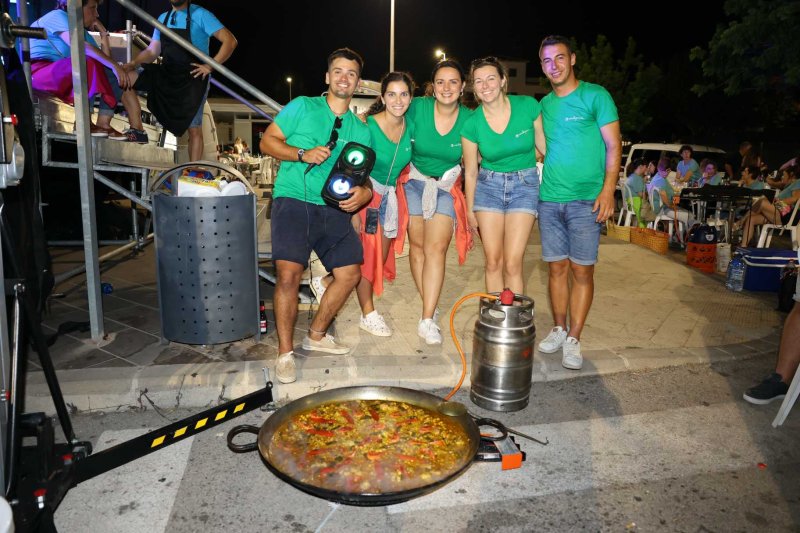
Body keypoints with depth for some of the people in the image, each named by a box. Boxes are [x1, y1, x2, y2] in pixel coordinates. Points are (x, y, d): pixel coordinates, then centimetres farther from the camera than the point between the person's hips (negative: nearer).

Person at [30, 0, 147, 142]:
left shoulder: (82, 32, 17)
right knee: (87, 63, -31)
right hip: (38, 72, -8)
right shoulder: (57, 16, -7)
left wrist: (104, 33, 4)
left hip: (64, 80, 9)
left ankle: (103, 123, -17)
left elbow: (105, 59, 5)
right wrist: (114, 65, -32)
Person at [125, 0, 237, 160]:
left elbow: (230, 40, -16)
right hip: (166, 75, 6)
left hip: (193, 79, -6)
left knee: (194, 128, -3)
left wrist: (210, 66, -19)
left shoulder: (200, 15, -8)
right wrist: (134, 63, -6)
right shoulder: (162, 18, 11)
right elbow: (152, 51, 12)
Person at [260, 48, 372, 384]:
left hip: (334, 208, 5)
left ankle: (316, 336, 23)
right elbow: (267, 141, 3)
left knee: (350, 273, 2)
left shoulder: (360, 129, 16)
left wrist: (362, 192, -5)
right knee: (289, 274, -20)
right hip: (294, 201, -5)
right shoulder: (302, 107, 6)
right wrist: (302, 154, -13)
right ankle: (285, 352, -3)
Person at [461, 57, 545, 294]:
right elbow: (470, 172, 3)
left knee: (512, 263, -7)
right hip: (489, 185, 1)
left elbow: (543, 146, 3)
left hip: (525, 185, -1)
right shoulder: (472, 124, -8)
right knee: (493, 261, 2)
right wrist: (470, 209, 9)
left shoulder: (528, 106, -10)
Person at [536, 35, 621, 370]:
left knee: (582, 270, -1)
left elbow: (613, 146, -4)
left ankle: (573, 339, 8)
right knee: (557, 267, 8)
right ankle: (559, 330, 21)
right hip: (549, 199, 4)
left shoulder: (595, 96, 0)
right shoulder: (544, 105, 14)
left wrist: (608, 190, -14)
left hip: (586, 200, -4)